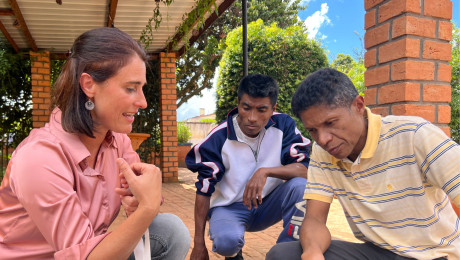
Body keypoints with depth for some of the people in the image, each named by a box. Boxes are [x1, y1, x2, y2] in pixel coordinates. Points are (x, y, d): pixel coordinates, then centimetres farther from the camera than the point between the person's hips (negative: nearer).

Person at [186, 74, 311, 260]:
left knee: (300, 185, -27)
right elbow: (204, 190, -11)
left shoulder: (284, 126, -13)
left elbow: (305, 169, -19)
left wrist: (266, 171, -38)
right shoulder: (219, 138, -17)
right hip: (229, 208, -1)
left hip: (269, 203, 2)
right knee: (226, 241, -34)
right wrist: (199, 245, -9)